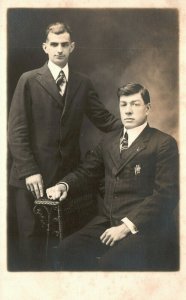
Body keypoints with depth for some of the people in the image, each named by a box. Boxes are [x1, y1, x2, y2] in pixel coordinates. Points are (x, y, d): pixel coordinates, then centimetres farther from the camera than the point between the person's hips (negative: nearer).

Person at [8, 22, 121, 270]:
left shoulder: (83, 83, 10)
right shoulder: (29, 80, -1)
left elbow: (104, 119, 4)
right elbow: (16, 131, -6)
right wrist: (29, 171, -13)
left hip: (68, 174, 3)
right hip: (33, 174, -2)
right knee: (31, 233, 7)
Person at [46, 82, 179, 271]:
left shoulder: (164, 144, -3)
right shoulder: (109, 140, 18)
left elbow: (166, 194, -11)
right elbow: (86, 172, 18)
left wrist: (127, 226, -17)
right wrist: (64, 185, -5)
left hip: (144, 226, -5)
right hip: (107, 222, 6)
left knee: (111, 263, -30)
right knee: (68, 249, -17)